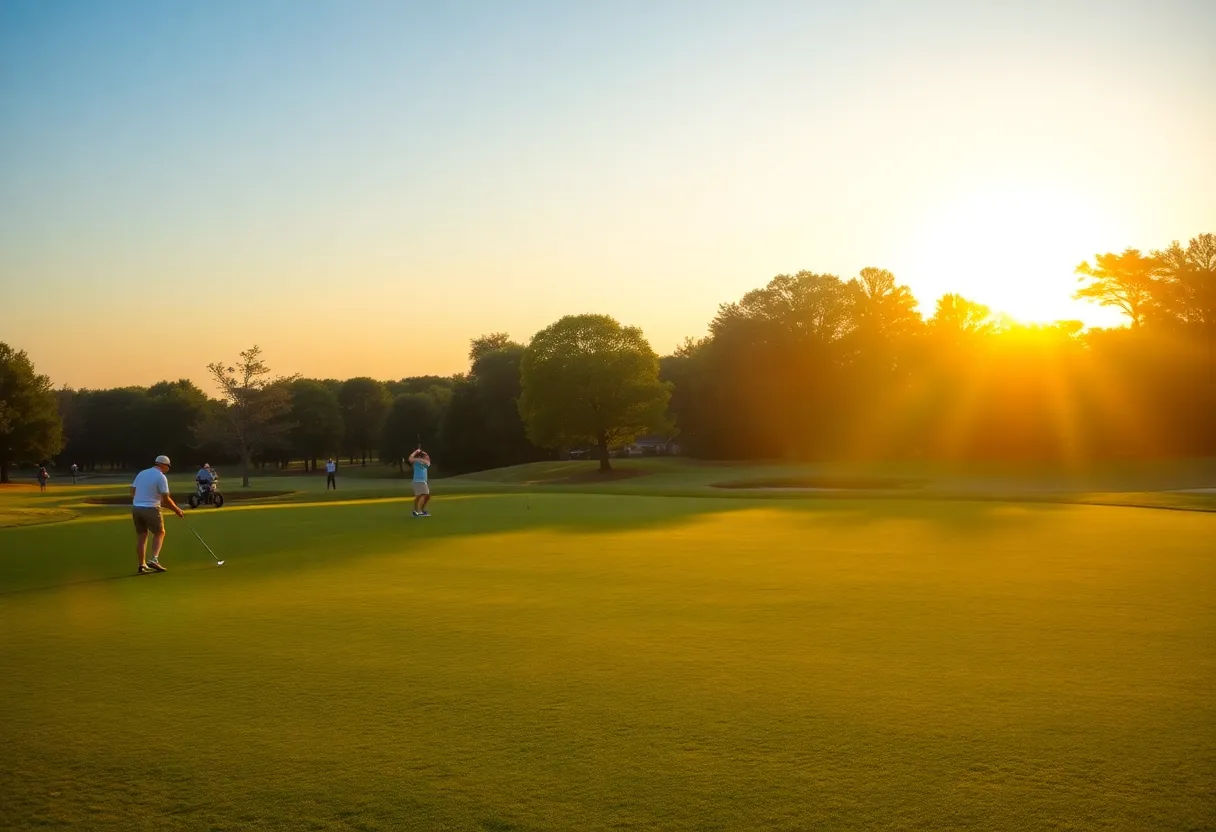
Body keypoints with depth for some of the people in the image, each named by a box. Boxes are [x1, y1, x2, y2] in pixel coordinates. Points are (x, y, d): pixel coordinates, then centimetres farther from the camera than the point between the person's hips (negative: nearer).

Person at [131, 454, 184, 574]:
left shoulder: (141, 473, 11)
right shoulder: (161, 477, -9)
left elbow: (132, 491, 12)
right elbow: (166, 499, -10)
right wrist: (176, 510, 2)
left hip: (136, 507, 6)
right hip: (151, 509, -6)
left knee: (141, 536, 12)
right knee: (160, 533, 11)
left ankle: (142, 565, 12)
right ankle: (154, 559, -7)